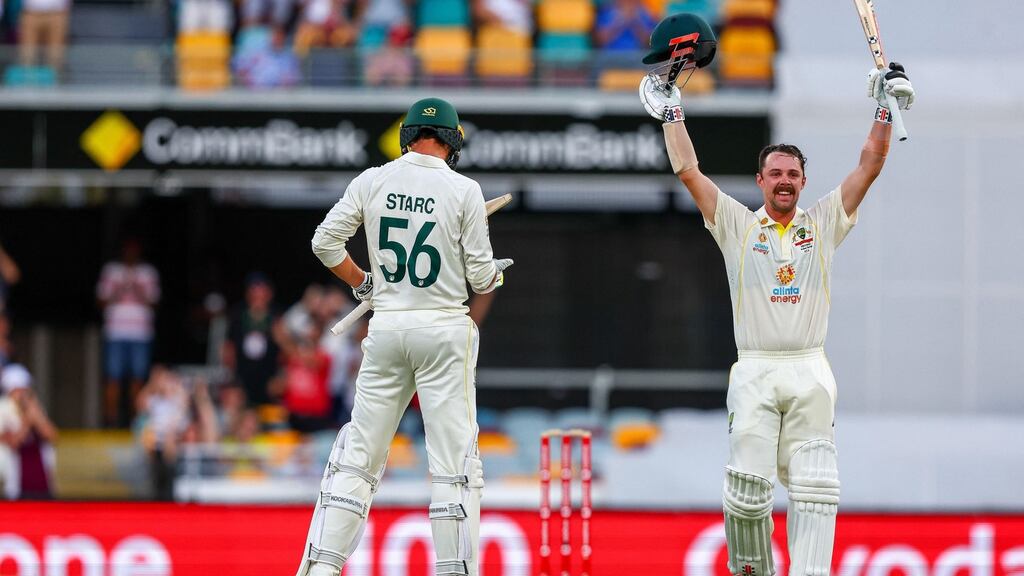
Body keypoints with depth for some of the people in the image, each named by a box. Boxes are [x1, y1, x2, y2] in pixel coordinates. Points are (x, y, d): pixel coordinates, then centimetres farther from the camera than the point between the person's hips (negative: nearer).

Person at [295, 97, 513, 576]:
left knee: (359, 454, 7)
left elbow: (325, 241, 4)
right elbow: (480, 276, -3)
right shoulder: (464, 190, -4)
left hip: (385, 327, 3)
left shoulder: (372, 181, 3)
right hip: (444, 330, -3)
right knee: (455, 461, -1)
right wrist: (497, 273, 19)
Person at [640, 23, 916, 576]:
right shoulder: (737, 225, 10)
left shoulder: (823, 224, 12)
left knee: (814, 485, -8)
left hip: (810, 374, 1)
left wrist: (886, 109, 0)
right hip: (754, 371, -1)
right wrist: (671, 114, 5)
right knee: (747, 484, -7)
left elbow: (869, 166, 8)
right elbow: (688, 172, 7)